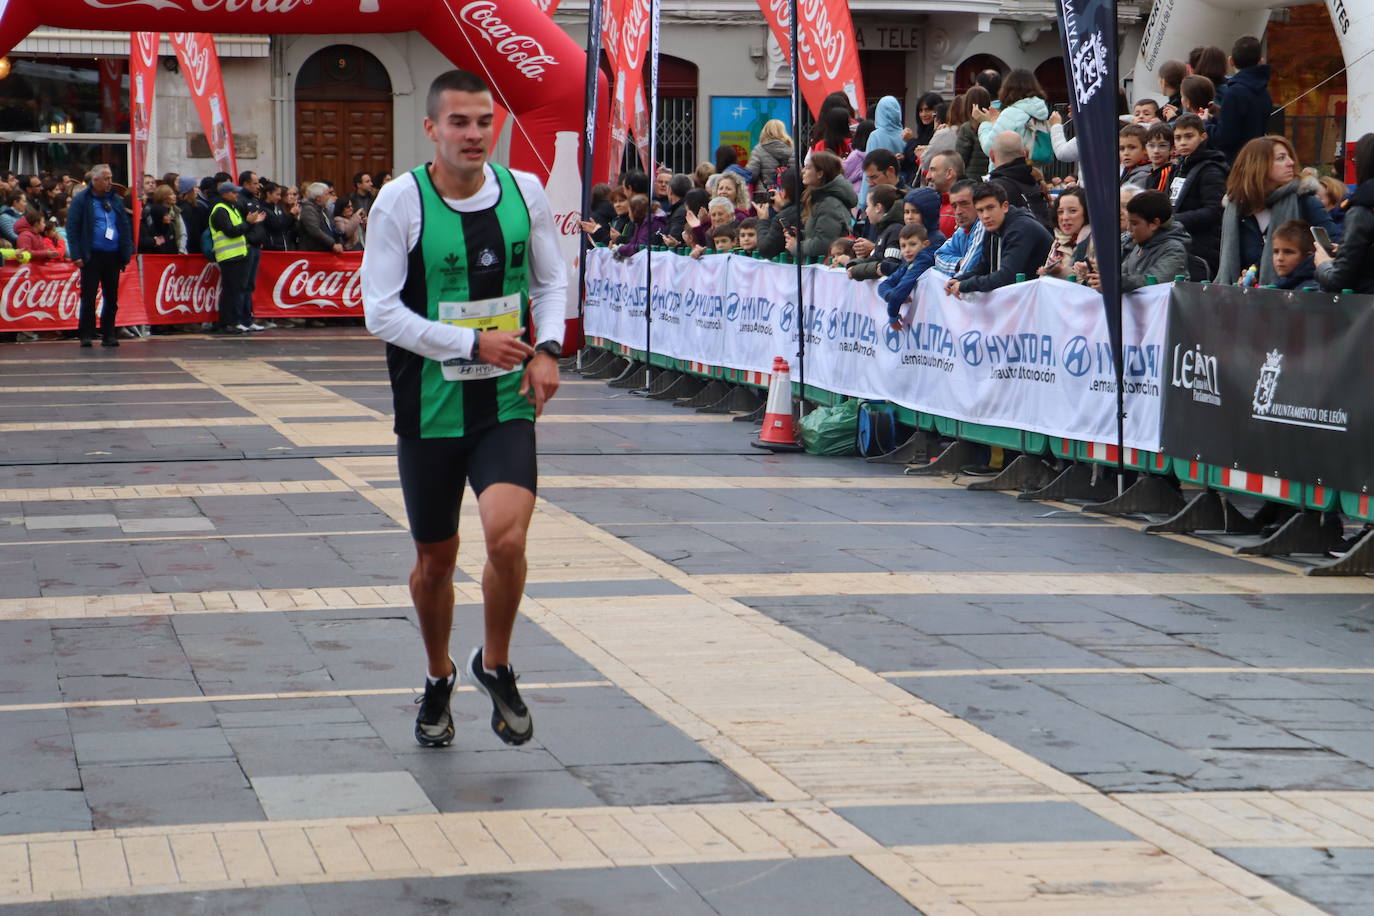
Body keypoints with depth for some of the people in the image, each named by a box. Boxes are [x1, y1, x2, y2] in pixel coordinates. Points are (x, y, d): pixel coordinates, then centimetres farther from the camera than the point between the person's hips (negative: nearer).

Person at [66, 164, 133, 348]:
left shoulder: (115, 200, 12)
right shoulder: (81, 200, -2)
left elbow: (125, 227, 16)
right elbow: (72, 228, -5)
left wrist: (127, 253, 7)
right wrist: (76, 255, -12)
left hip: (113, 256, 4)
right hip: (92, 256, -4)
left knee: (112, 298, 7)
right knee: (88, 296, -1)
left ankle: (108, 335, 14)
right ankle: (85, 335, 5)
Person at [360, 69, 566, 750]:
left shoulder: (524, 191, 1)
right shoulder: (401, 201, -9)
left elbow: (552, 281, 15)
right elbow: (380, 312, -12)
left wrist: (548, 349, -3)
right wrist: (473, 343, -17)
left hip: (507, 402, 1)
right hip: (429, 407, -1)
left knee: (507, 535, -20)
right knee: (435, 561, 11)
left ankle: (494, 666, 6)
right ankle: (438, 681, 37)